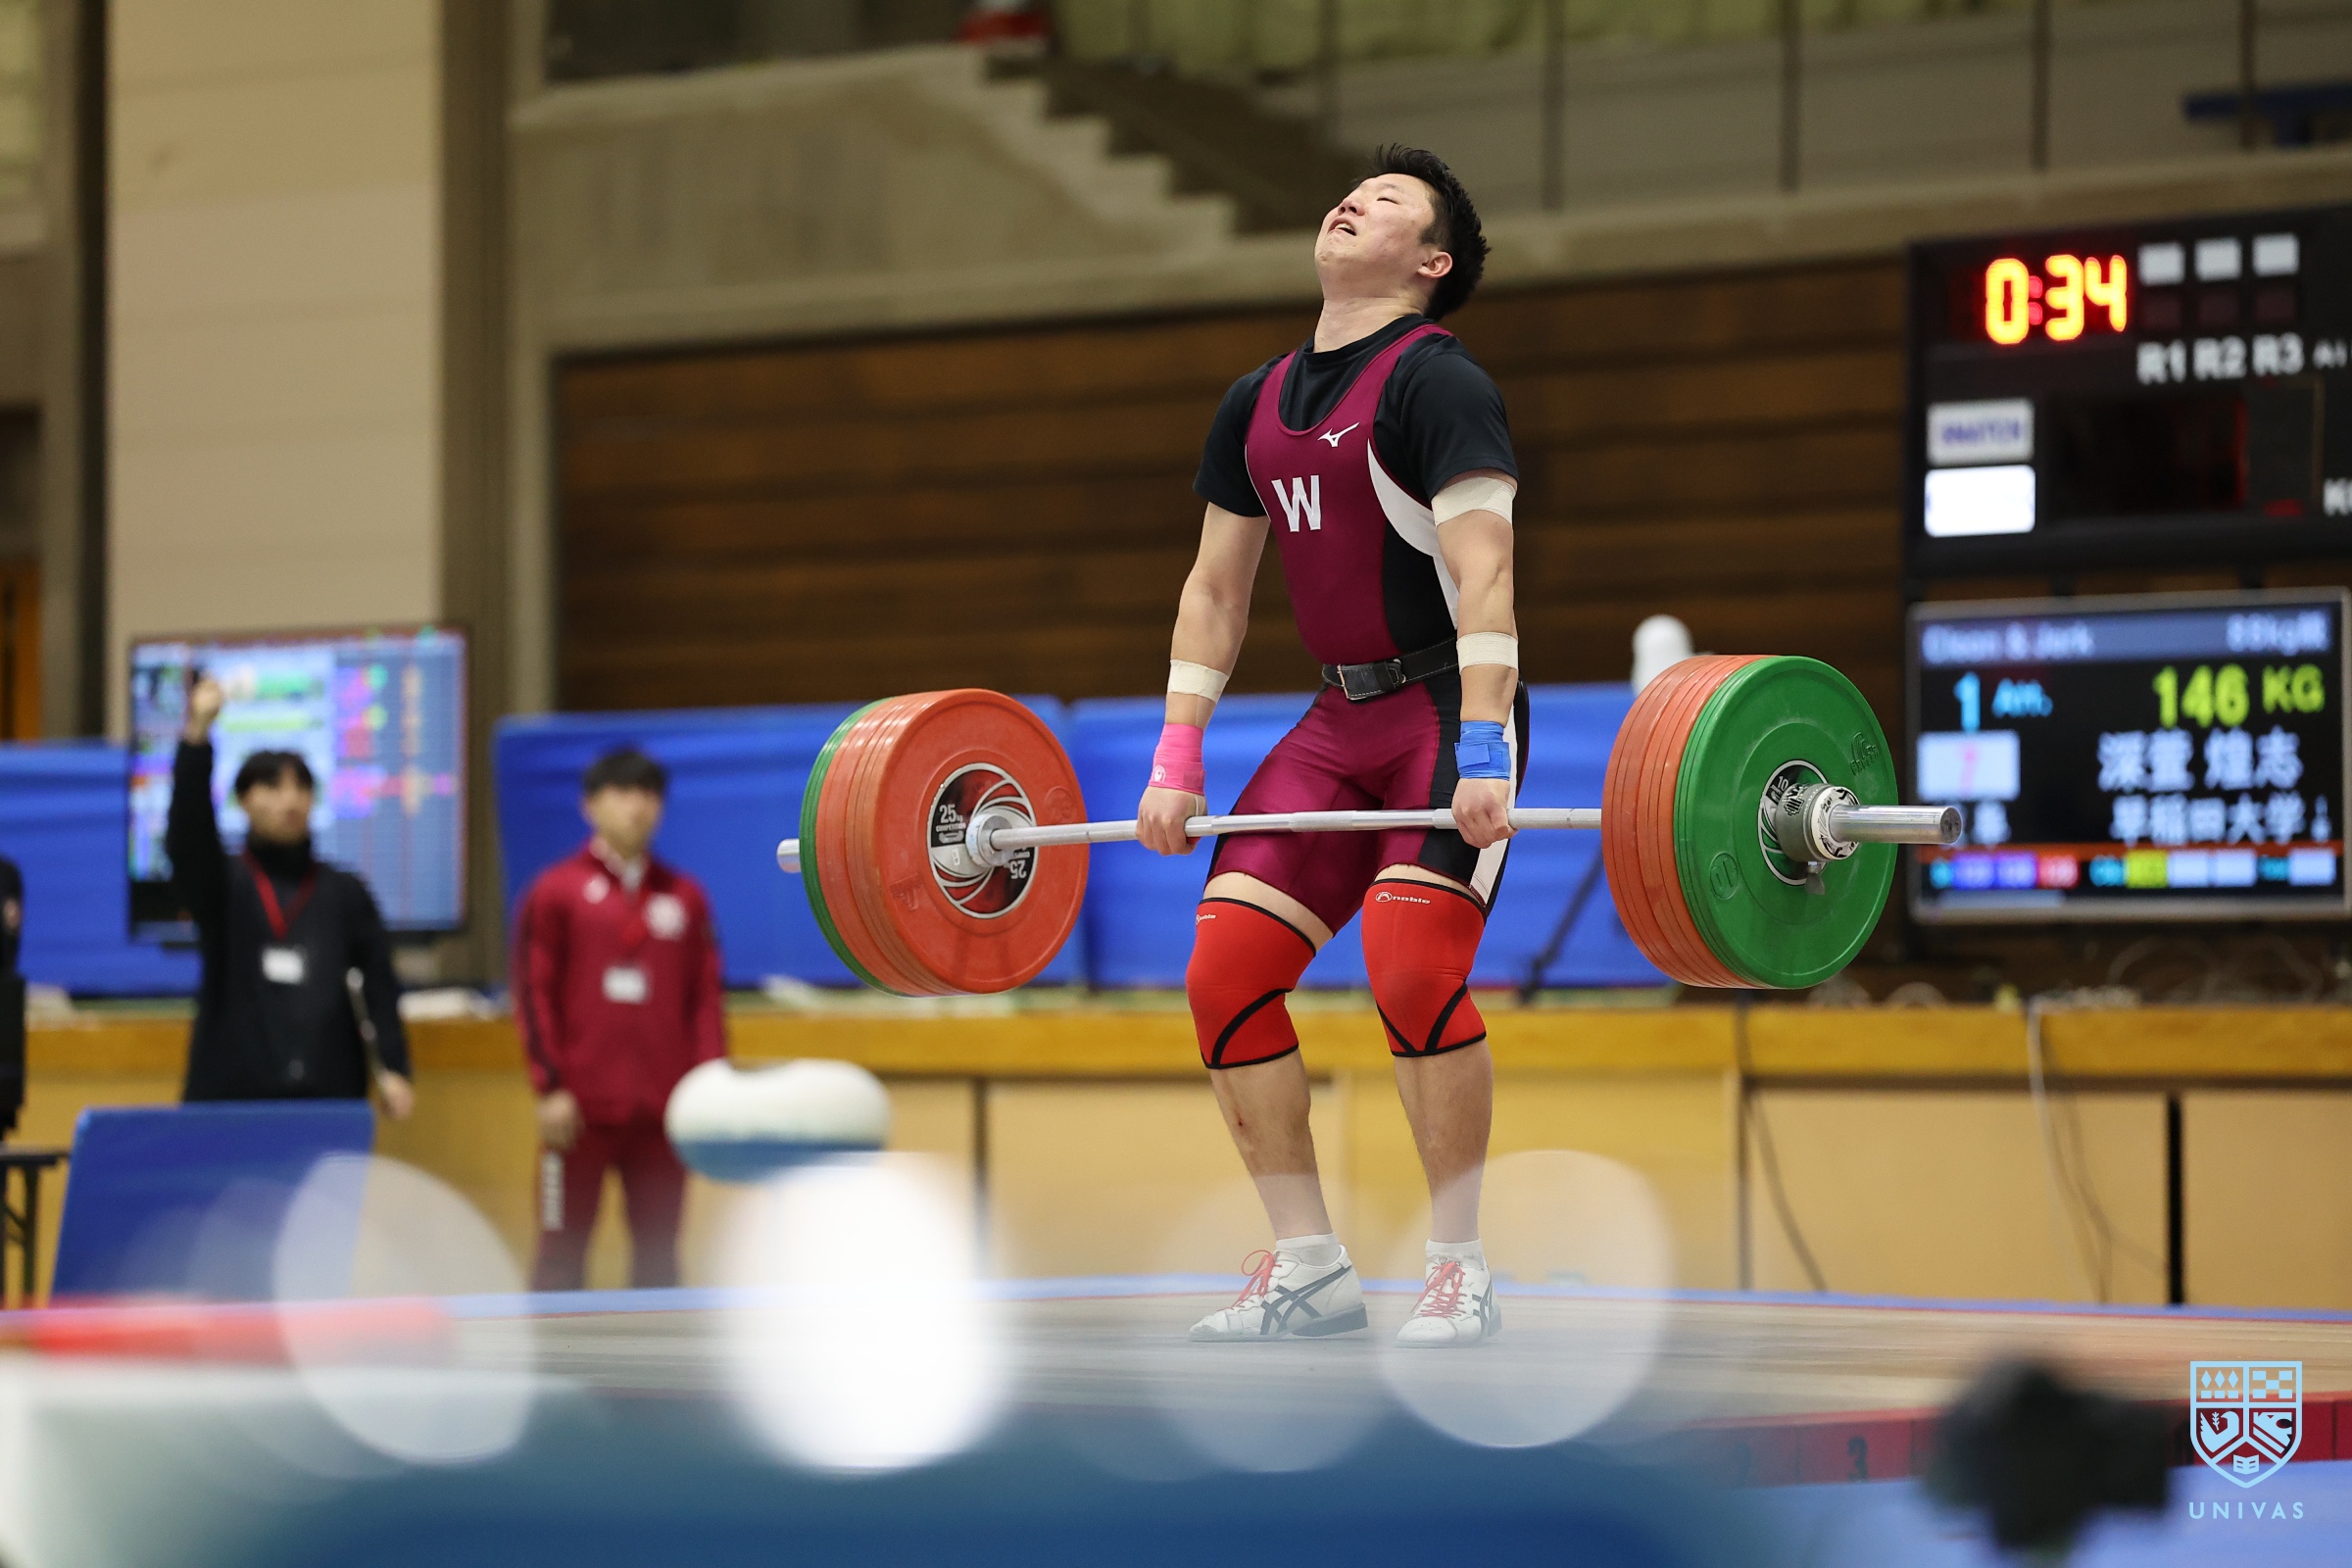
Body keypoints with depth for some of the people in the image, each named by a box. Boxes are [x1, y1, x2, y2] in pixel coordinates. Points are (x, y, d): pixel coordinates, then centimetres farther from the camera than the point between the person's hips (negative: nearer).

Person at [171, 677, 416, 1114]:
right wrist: (197, 735, -26)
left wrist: (393, 1068, -10)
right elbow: (187, 836, -12)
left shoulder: (345, 893, 11)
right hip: (230, 1093, -1)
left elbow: (378, 984, 4)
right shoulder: (222, 885, 7)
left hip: (328, 1092, 1)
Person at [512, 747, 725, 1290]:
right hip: (581, 1109, -3)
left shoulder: (684, 896, 11)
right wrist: (550, 1087, -9)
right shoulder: (555, 891, 2)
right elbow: (534, 995, -2)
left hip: (663, 1111, 3)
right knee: (563, 1247, -1)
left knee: (658, 1248, 6)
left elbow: (707, 996, 10)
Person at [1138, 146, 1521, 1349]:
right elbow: (1215, 587, 17)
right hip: (1341, 715, 8)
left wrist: (1480, 754, -30)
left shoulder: (1435, 382, -11)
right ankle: (1307, 1270, 7)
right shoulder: (1257, 404, 12)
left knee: (1412, 968, -23)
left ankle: (1459, 1273, -9)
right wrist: (1176, 762, 11)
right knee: (1226, 969, -3)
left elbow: (1481, 573, -20)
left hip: (1449, 708, -7)